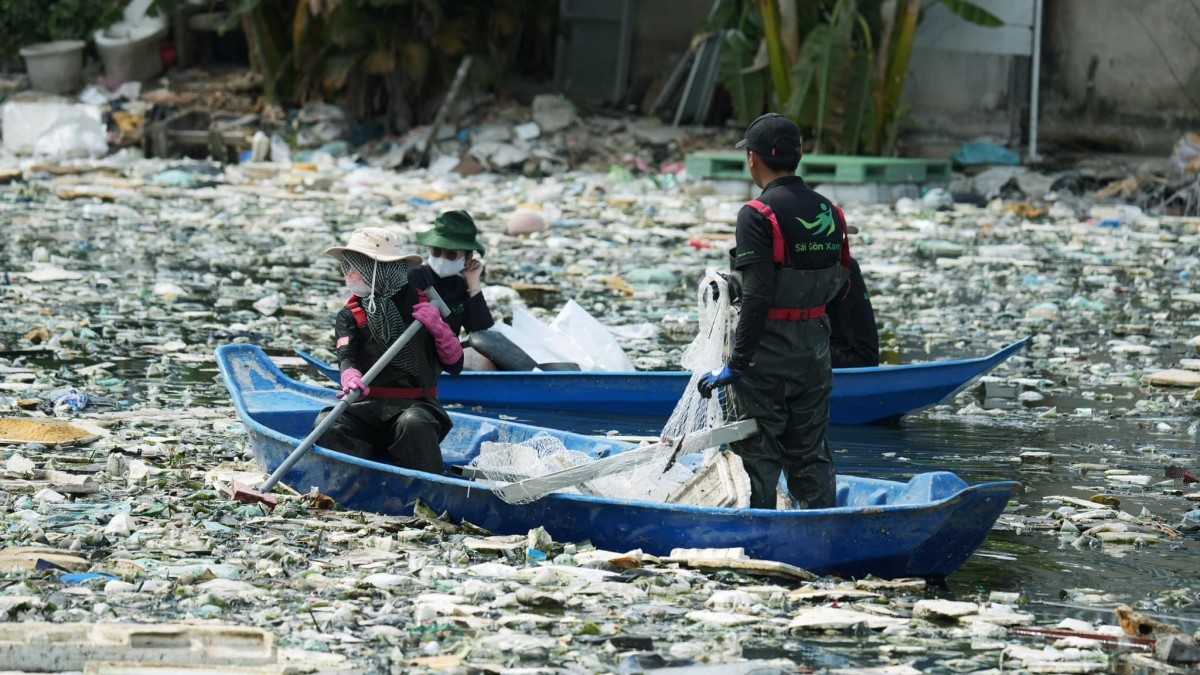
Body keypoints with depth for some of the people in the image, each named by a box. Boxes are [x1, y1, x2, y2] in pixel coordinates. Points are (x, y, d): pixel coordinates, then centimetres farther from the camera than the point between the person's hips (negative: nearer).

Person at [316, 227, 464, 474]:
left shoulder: (420, 303, 7)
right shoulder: (349, 316, 9)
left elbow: (455, 365, 5)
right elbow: (346, 357, -12)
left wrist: (439, 328, -13)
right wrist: (351, 379, -36)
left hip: (416, 404, -2)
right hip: (367, 405, 2)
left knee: (413, 424, -38)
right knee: (327, 427, -29)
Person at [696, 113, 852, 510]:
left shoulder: (758, 215, -14)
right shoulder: (830, 213, 6)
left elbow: (757, 296, -20)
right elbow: (840, 285, 9)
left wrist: (736, 365, -17)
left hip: (766, 355, -6)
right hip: (814, 353, 6)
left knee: (758, 454, 2)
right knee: (811, 455, 13)